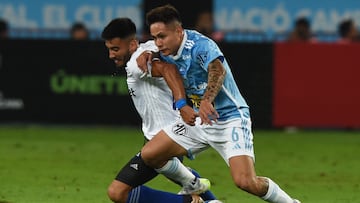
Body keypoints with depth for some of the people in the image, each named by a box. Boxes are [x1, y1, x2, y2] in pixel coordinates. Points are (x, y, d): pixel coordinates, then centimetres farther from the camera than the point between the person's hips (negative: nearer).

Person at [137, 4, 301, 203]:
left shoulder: (199, 45, -23)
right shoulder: (169, 50, 1)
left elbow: (218, 70, -42)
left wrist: (207, 100, -60)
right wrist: (147, 54, 2)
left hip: (230, 118, -8)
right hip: (199, 120, 8)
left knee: (246, 181, -25)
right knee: (149, 155, 0)